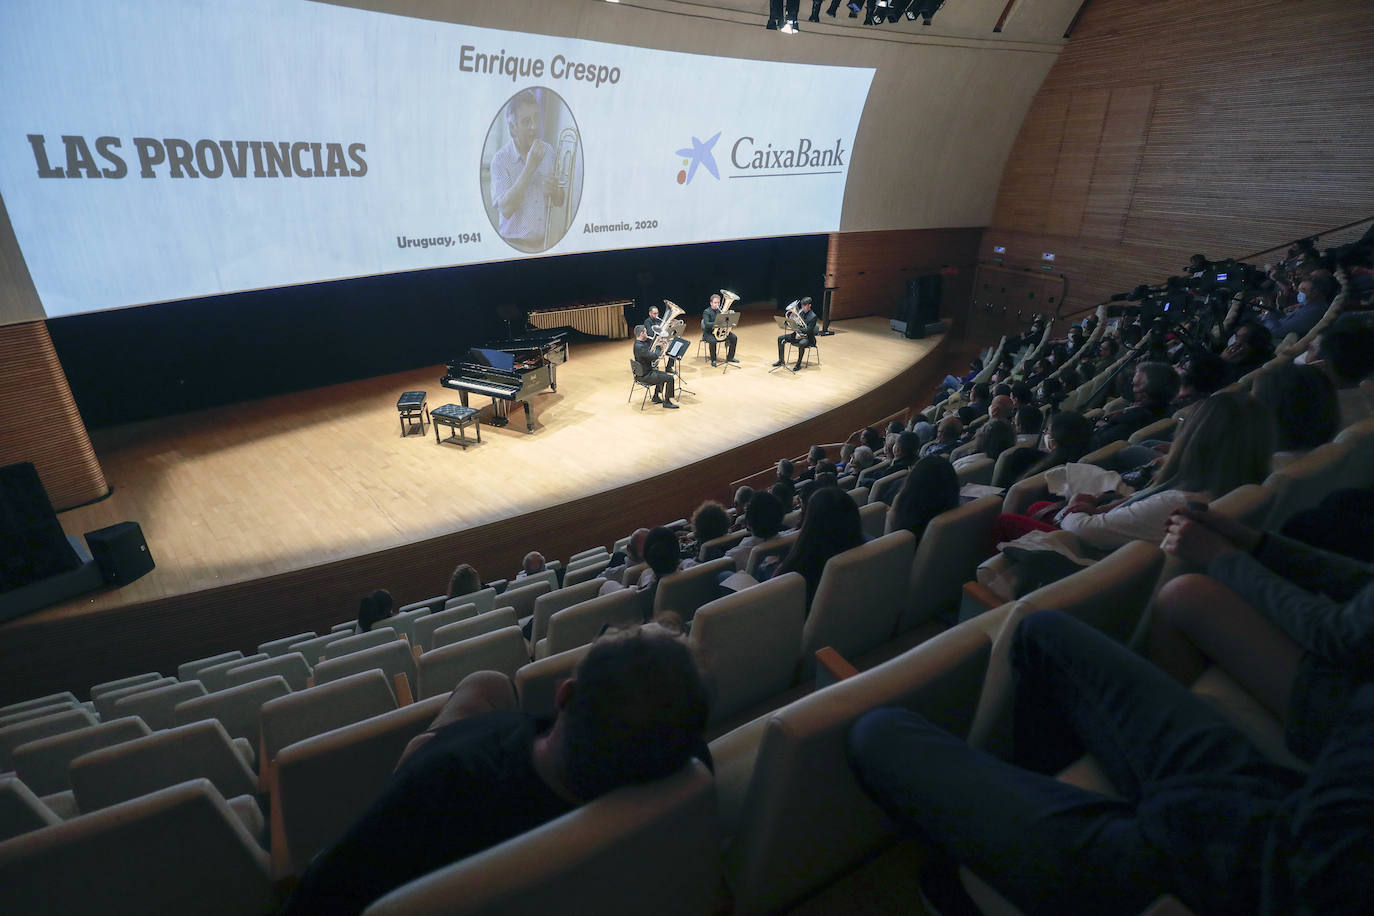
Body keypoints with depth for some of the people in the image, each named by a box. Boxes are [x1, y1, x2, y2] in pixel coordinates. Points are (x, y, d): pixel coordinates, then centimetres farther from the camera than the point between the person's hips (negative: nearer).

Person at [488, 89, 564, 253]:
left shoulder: (548, 151, 7)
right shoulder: (500, 160, -8)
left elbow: (559, 202, 13)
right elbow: (505, 209, -20)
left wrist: (554, 191, -10)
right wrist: (529, 167, -20)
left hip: (544, 243, 4)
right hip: (514, 245, -4)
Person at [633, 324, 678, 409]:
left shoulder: (639, 343, 6)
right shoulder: (639, 346, -27)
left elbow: (648, 353, 19)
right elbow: (654, 357, -30)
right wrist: (659, 347, -14)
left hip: (646, 371, 11)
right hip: (645, 375, -11)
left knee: (664, 374, 30)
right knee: (669, 378, -12)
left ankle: (656, 397, 34)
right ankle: (666, 402, -1)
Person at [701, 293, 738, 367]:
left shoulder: (721, 310, 7)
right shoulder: (706, 312, -11)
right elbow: (706, 324, -25)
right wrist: (716, 323, -40)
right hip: (709, 332, -6)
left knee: (734, 338, -9)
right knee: (712, 341, -37)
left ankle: (730, 357, 6)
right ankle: (713, 360, -18)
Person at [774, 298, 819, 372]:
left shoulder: (813, 316, -14)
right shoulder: (800, 312, 4)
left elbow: (808, 331, -20)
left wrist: (797, 328, -28)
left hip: (807, 337, -7)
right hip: (798, 334, 7)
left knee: (801, 344, -40)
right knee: (780, 339, -4)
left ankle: (798, 364, -25)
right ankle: (781, 361, 4)